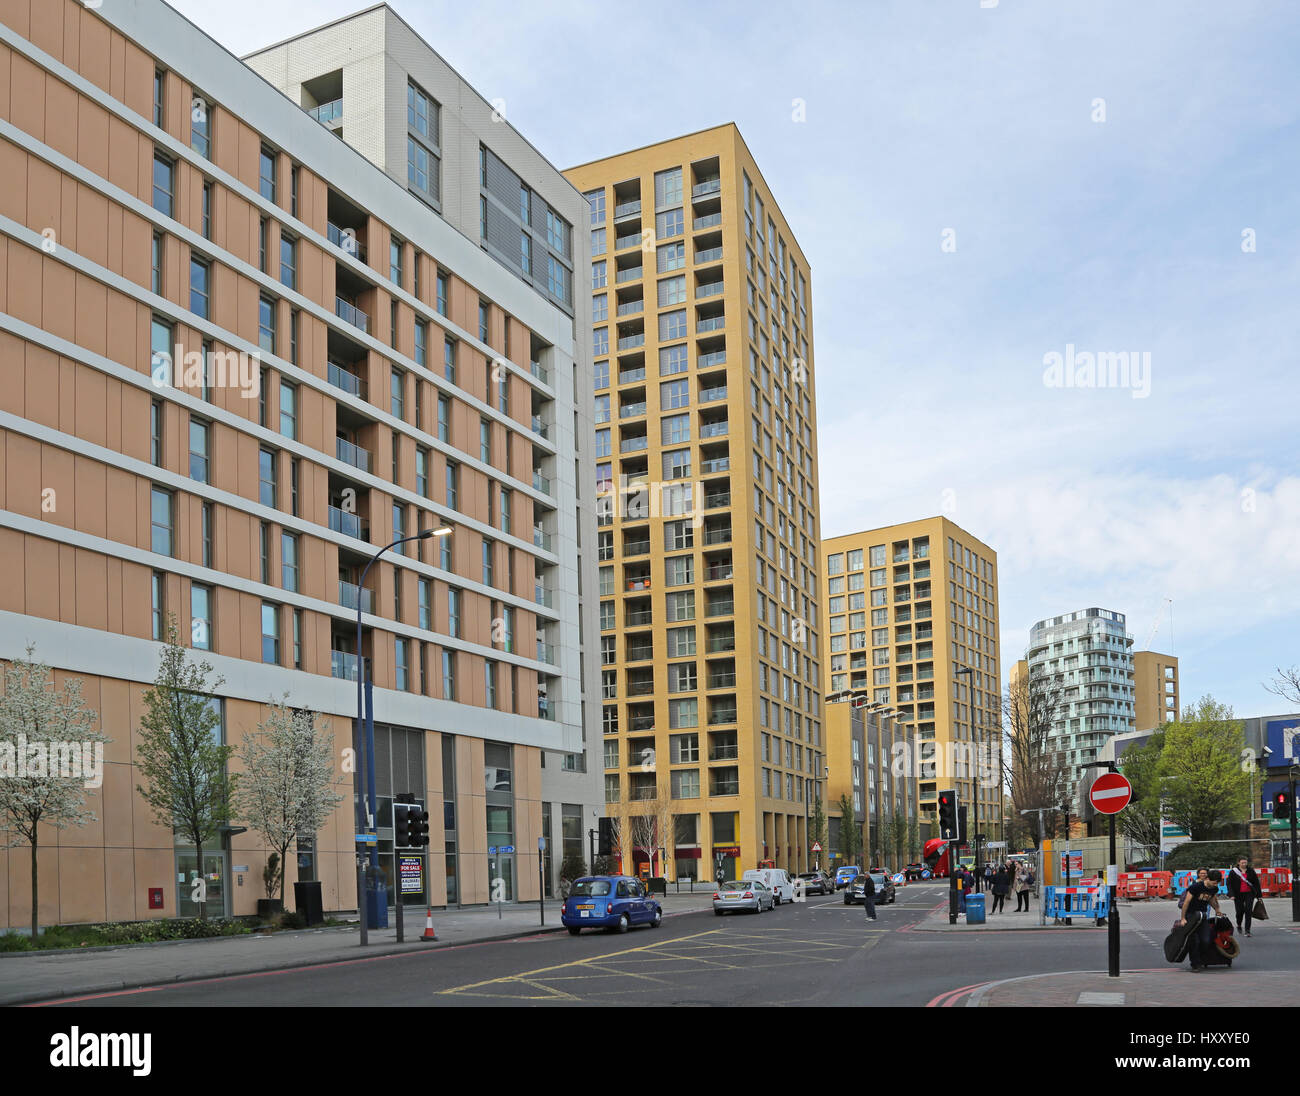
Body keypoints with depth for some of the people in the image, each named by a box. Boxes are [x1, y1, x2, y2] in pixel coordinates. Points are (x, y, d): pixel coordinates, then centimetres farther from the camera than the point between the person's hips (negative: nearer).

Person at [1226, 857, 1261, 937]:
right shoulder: (1233, 872, 0)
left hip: (1249, 894, 0)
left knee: (1248, 911, -9)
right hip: (1238, 895, 0)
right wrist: (1232, 894, -10)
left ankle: (1247, 930, -5)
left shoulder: (1251, 871, 4)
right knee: (1240, 911, 3)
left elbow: (1256, 882, 8)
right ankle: (1239, 925, 33)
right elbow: (1229, 883, 0)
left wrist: (1258, 894, 6)